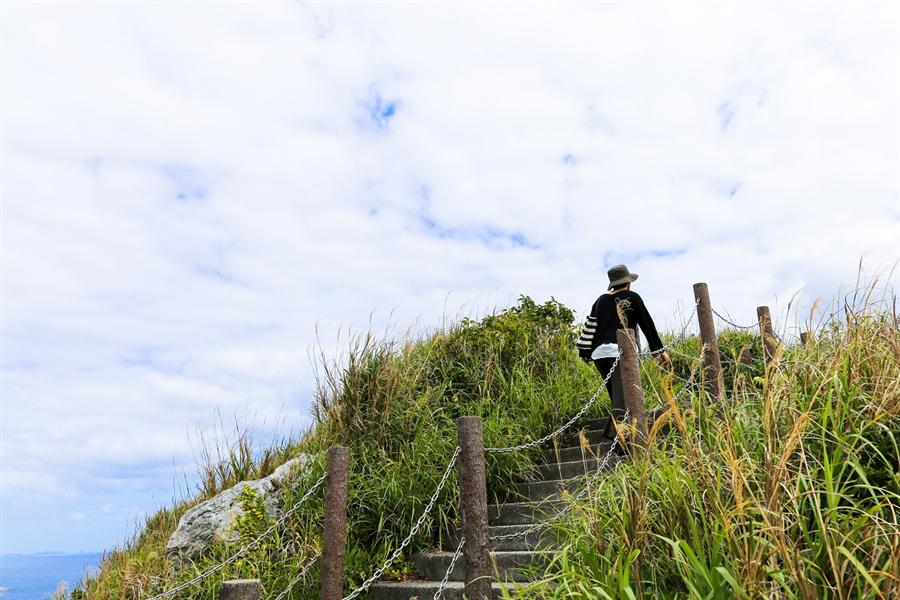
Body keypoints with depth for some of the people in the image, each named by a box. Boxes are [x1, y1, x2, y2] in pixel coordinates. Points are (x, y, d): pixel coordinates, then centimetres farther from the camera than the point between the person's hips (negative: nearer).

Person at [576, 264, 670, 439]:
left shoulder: (601, 300, 18)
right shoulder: (632, 297, 7)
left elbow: (590, 325, 14)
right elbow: (647, 324, 7)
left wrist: (584, 351, 17)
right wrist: (660, 350, 9)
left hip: (599, 353, 5)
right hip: (621, 352, -5)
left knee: (617, 396, 16)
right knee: (622, 398, -14)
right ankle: (614, 434, -30)